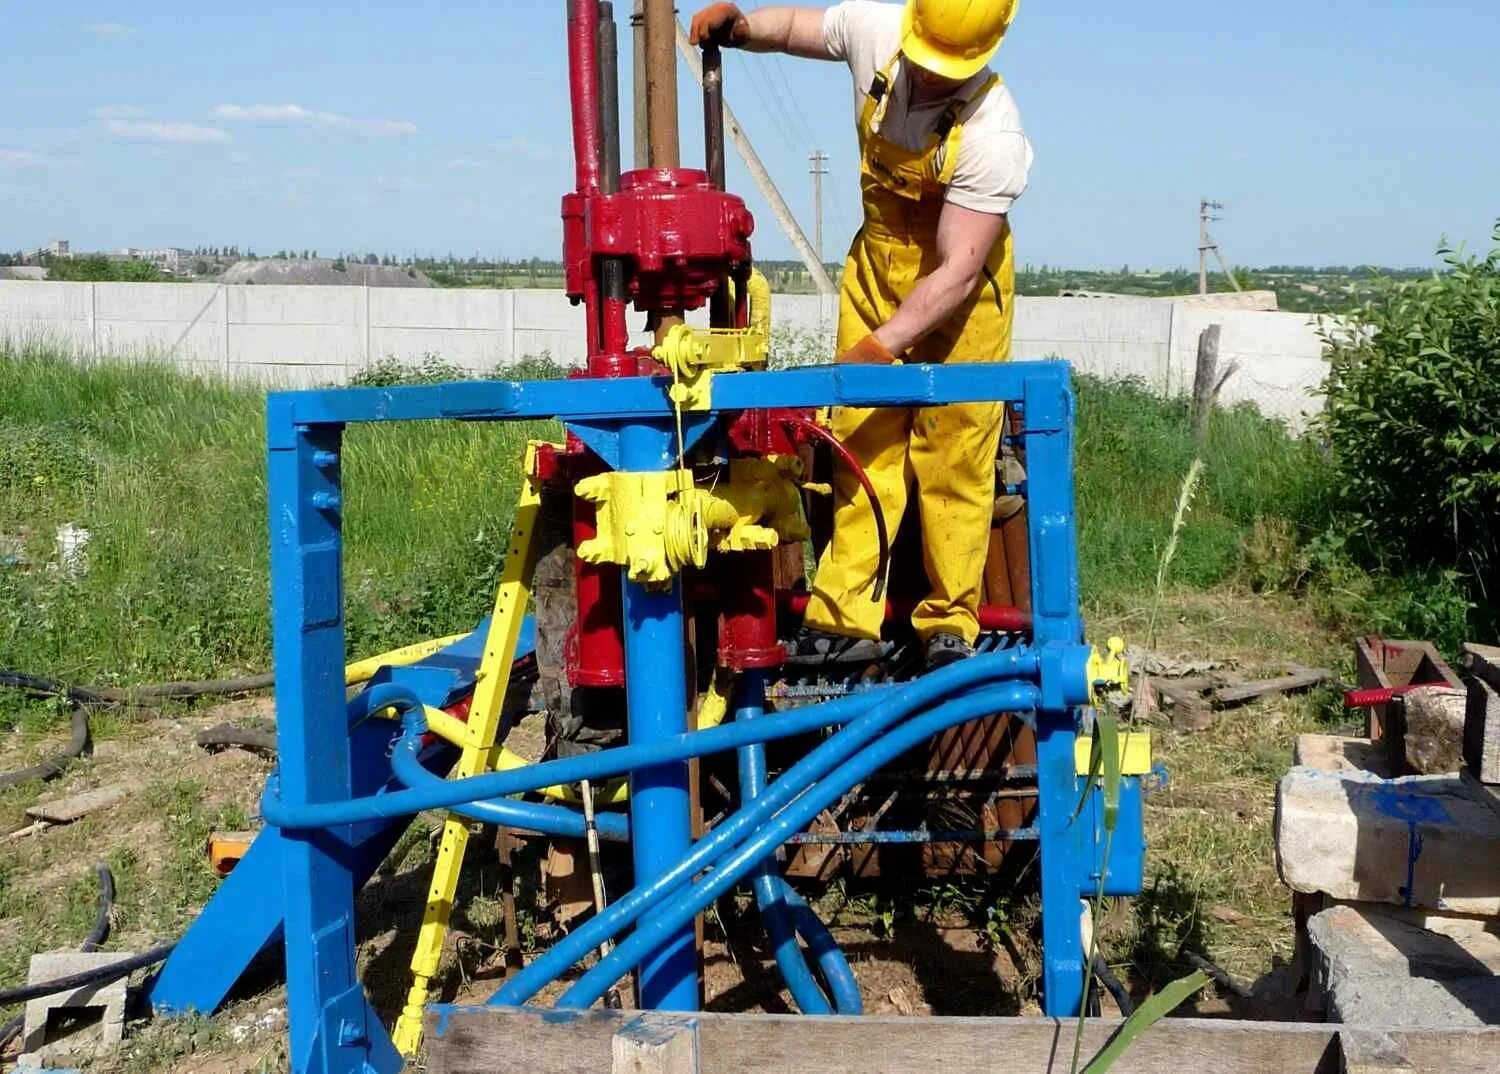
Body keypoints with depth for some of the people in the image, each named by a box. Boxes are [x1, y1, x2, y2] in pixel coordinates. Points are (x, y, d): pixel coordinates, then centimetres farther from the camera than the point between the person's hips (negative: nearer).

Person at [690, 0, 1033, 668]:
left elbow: (956, 273, -30)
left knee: (953, 457, -4)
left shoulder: (992, 134, -29)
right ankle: (847, 618, -2)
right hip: (877, 265, 5)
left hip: (961, 286, -4)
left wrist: (881, 345, -36)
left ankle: (951, 626, 6)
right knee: (862, 442, -2)